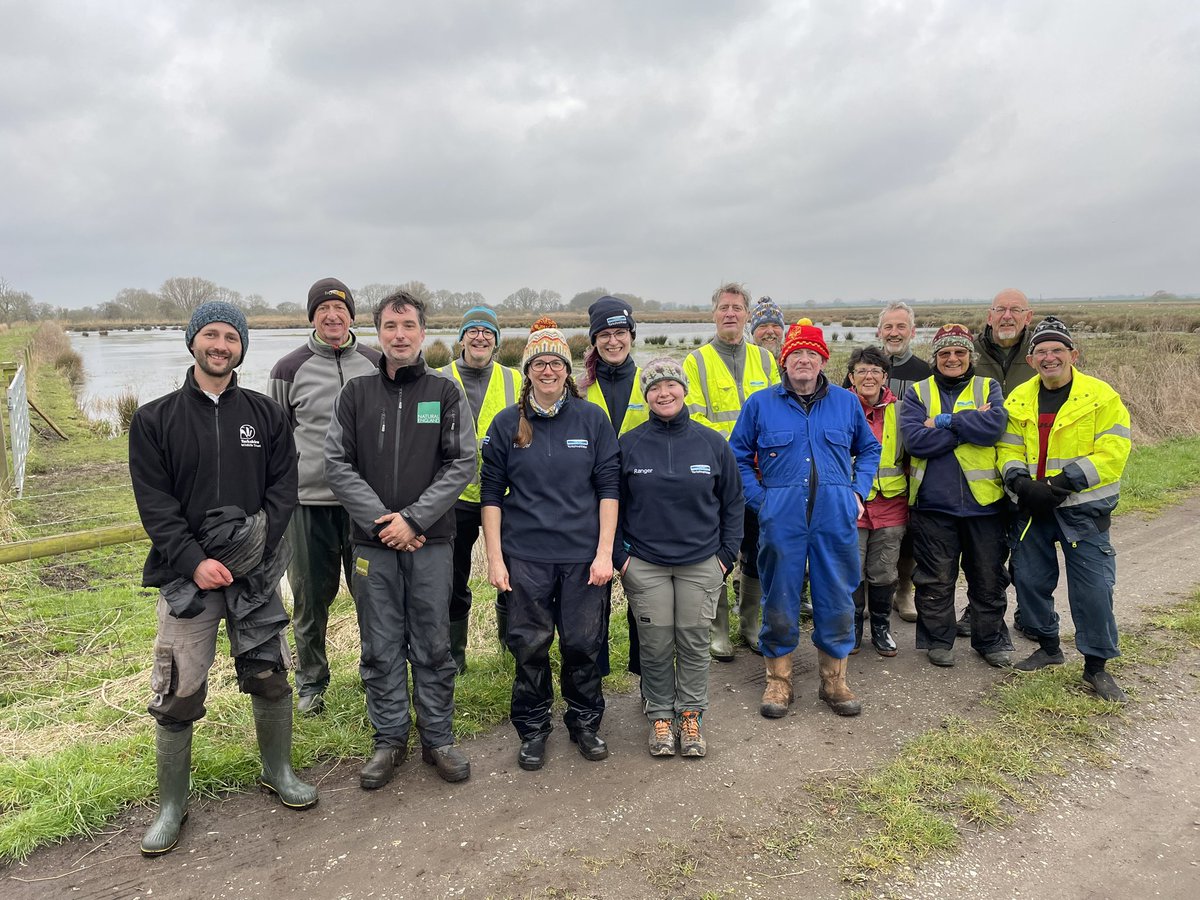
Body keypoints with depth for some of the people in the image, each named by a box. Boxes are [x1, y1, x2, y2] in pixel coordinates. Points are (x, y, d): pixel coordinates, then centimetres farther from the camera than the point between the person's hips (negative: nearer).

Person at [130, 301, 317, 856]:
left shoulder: (265, 414, 6)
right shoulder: (154, 420, 1)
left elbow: (285, 486, 2)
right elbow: (154, 503, -4)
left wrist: (256, 540, -13)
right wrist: (194, 561, -15)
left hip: (256, 571, 2)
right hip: (187, 573, -1)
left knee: (269, 676, 9)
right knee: (178, 694, 1)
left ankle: (277, 770, 31)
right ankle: (171, 804, 20)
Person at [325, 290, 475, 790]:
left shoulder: (445, 392, 2)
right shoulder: (355, 393, 5)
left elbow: (462, 464, -3)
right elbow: (337, 464, 0)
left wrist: (414, 518, -12)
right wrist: (380, 520, -11)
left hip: (431, 541, -1)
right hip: (372, 541, 1)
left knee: (433, 645, 7)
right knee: (380, 648, 8)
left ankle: (438, 738, 22)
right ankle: (390, 739, 24)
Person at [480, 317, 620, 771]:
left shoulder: (592, 418, 1)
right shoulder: (507, 423, 2)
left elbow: (609, 487, 1)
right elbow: (491, 493, 3)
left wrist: (604, 552, -5)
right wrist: (495, 557, -2)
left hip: (582, 554, 0)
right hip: (525, 556, 0)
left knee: (583, 643, 8)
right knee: (530, 646, 7)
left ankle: (585, 723, 29)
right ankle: (532, 730, 26)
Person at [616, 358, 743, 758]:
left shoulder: (713, 443, 2)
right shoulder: (628, 445, -1)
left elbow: (732, 503, 8)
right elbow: (612, 504, 5)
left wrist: (726, 554, 2)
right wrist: (618, 555, -2)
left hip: (701, 564, 1)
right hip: (644, 565, -1)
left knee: (695, 643, 8)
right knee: (656, 646, 6)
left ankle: (691, 715, 24)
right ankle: (660, 717, 23)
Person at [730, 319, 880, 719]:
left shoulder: (847, 402, 11)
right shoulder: (760, 404, 5)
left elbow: (868, 449, 23)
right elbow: (738, 457, 8)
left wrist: (859, 492, 9)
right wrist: (760, 500, -2)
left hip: (836, 516, 2)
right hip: (781, 518, -1)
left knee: (837, 599, 8)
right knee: (779, 600, 5)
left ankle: (834, 681, 25)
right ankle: (778, 680, 22)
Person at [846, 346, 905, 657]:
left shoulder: (899, 409, 6)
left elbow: (911, 453, 16)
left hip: (890, 503, 2)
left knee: (884, 573, 9)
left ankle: (881, 628, 26)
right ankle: (852, 628, 21)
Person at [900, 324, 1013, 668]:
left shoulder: (988, 388, 7)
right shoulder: (917, 393, 5)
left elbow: (994, 425, -14)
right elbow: (915, 440, -13)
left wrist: (945, 422, -15)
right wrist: (969, 425, -12)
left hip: (983, 500, 1)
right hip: (933, 502, -1)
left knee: (988, 578, 12)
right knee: (935, 579, 7)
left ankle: (991, 640, 29)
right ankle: (939, 640, 24)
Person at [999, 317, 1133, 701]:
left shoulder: (1101, 396, -8)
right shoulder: (1018, 400, 5)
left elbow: (1112, 453, -14)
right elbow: (1008, 449, 6)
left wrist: (1065, 482, -21)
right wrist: (1021, 482, -14)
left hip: (1083, 507, -4)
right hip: (1033, 506, 4)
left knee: (1092, 587, -2)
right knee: (1030, 579, 11)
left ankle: (1096, 666, 15)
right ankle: (1048, 647, 32)